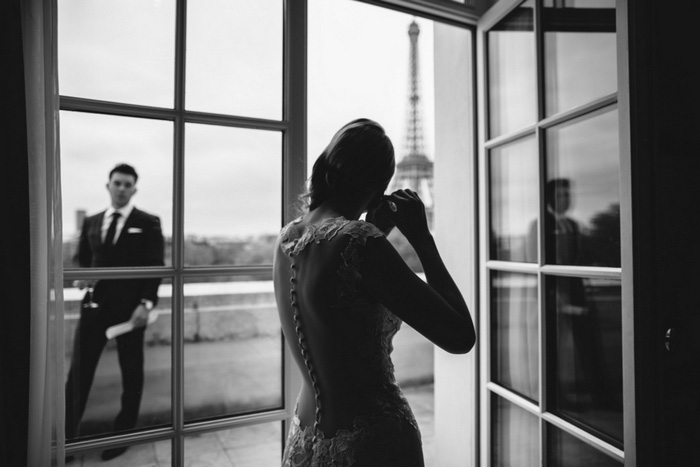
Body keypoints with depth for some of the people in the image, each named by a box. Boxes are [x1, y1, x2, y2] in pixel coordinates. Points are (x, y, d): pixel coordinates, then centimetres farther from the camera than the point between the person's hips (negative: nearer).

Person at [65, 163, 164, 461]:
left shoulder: (148, 223, -1)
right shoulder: (91, 222, 12)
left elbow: (155, 266, -6)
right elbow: (82, 259, 21)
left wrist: (146, 303, -16)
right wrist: (81, 277, -1)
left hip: (130, 308, -3)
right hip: (95, 305, 4)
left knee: (131, 373, 8)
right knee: (79, 372, 4)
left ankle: (123, 434, 23)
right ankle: (67, 436, 18)